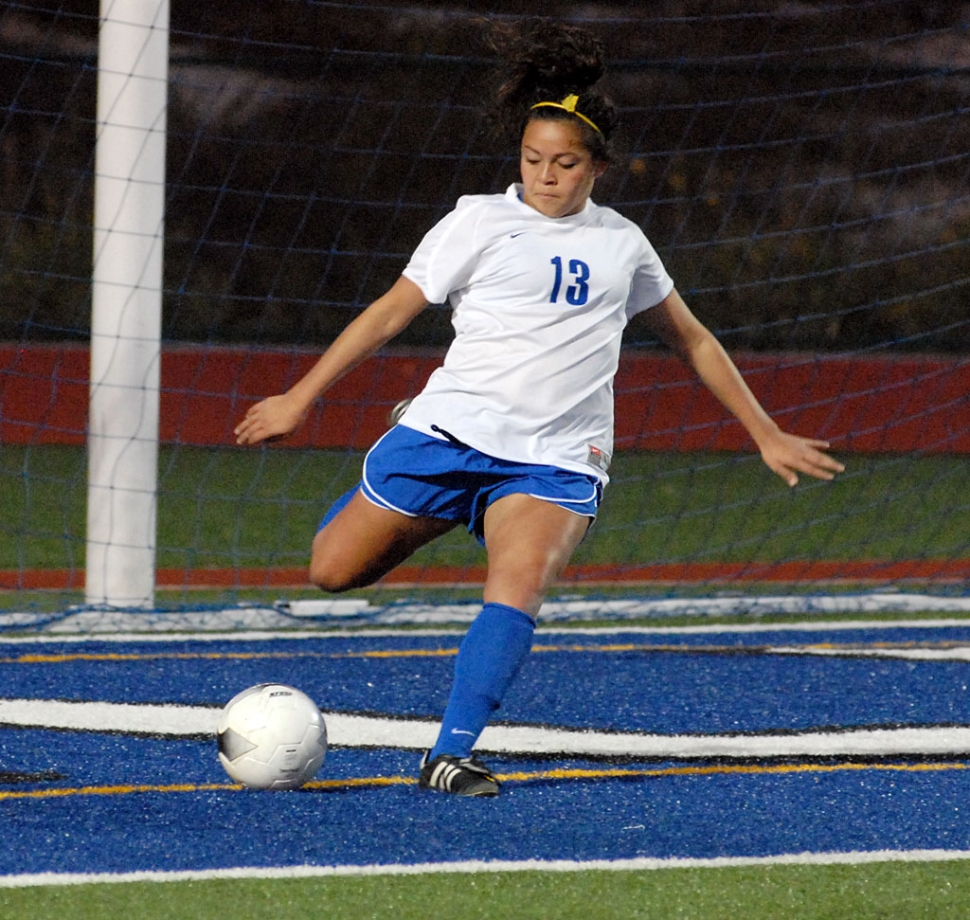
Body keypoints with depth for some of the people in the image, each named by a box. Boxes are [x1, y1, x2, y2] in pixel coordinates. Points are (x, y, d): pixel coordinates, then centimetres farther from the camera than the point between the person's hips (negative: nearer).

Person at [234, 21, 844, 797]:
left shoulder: (622, 243, 14)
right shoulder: (481, 222, 4)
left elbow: (692, 340, 26)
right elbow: (392, 312, 5)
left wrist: (766, 434, 25)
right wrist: (301, 399, 2)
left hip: (557, 459, 1)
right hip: (450, 428, 0)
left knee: (518, 588, -26)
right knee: (334, 572, 0)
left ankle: (451, 755, -28)